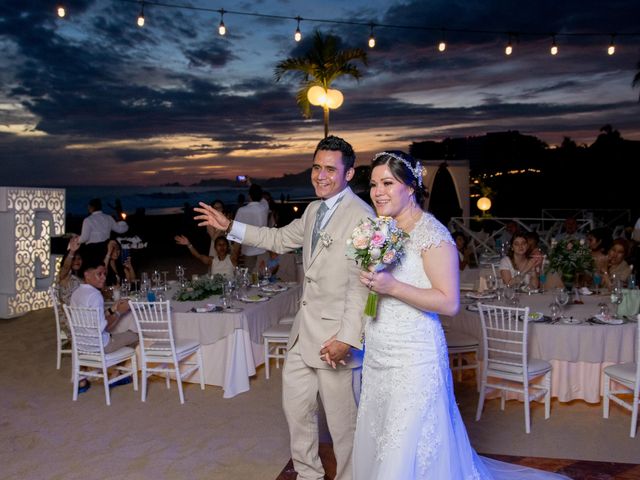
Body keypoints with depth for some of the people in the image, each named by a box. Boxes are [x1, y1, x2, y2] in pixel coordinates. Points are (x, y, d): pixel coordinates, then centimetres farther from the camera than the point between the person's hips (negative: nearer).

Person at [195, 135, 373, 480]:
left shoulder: (361, 216, -16)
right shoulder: (313, 210, 11)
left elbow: (361, 284, -21)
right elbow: (281, 238, 24)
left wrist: (347, 338, -24)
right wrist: (229, 227, 21)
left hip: (335, 335, -9)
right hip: (304, 331, 9)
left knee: (342, 422, 5)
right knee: (296, 406, 21)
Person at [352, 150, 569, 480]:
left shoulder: (431, 233, -14)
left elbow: (449, 303, -19)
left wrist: (392, 287, -25)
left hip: (414, 360, -8)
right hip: (378, 356, 8)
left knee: (406, 453, 1)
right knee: (376, 447, 16)